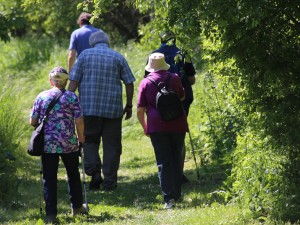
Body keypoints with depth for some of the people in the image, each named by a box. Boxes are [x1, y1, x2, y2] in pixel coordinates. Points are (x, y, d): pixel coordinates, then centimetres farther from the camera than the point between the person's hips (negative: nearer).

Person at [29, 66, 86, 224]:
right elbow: (79, 121, -8)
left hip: (47, 145, 0)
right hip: (69, 144, 0)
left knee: (49, 178, 3)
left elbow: (32, 122, 1)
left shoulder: (41, 97, 1)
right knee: (73, 175, 19)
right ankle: (76, 207, 31)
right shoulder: (72, 97, -4)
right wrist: (81, 137, 8)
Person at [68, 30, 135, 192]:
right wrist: (129, 106, 12)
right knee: (111, 145, 6)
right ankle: (109, 181, 6)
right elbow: (129, 83, 3)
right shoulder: (118, 58, 5)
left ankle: (94, 172, -8)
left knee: (90, 141, 12)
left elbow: (73, 81, -2)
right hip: (113, 109, 0)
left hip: (89, 107, 0)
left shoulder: (84, 55, 3)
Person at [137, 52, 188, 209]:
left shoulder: (145, 83, 1)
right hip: (178, 124, 2)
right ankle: (177, 195, 23)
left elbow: (140, 111, 0)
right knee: (176, 159, 15)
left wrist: (145, 128, 13)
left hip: (157, 126, -2)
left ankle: (168, 198, -12)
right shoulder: (174, 78, 6)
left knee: (163, 162, -1)